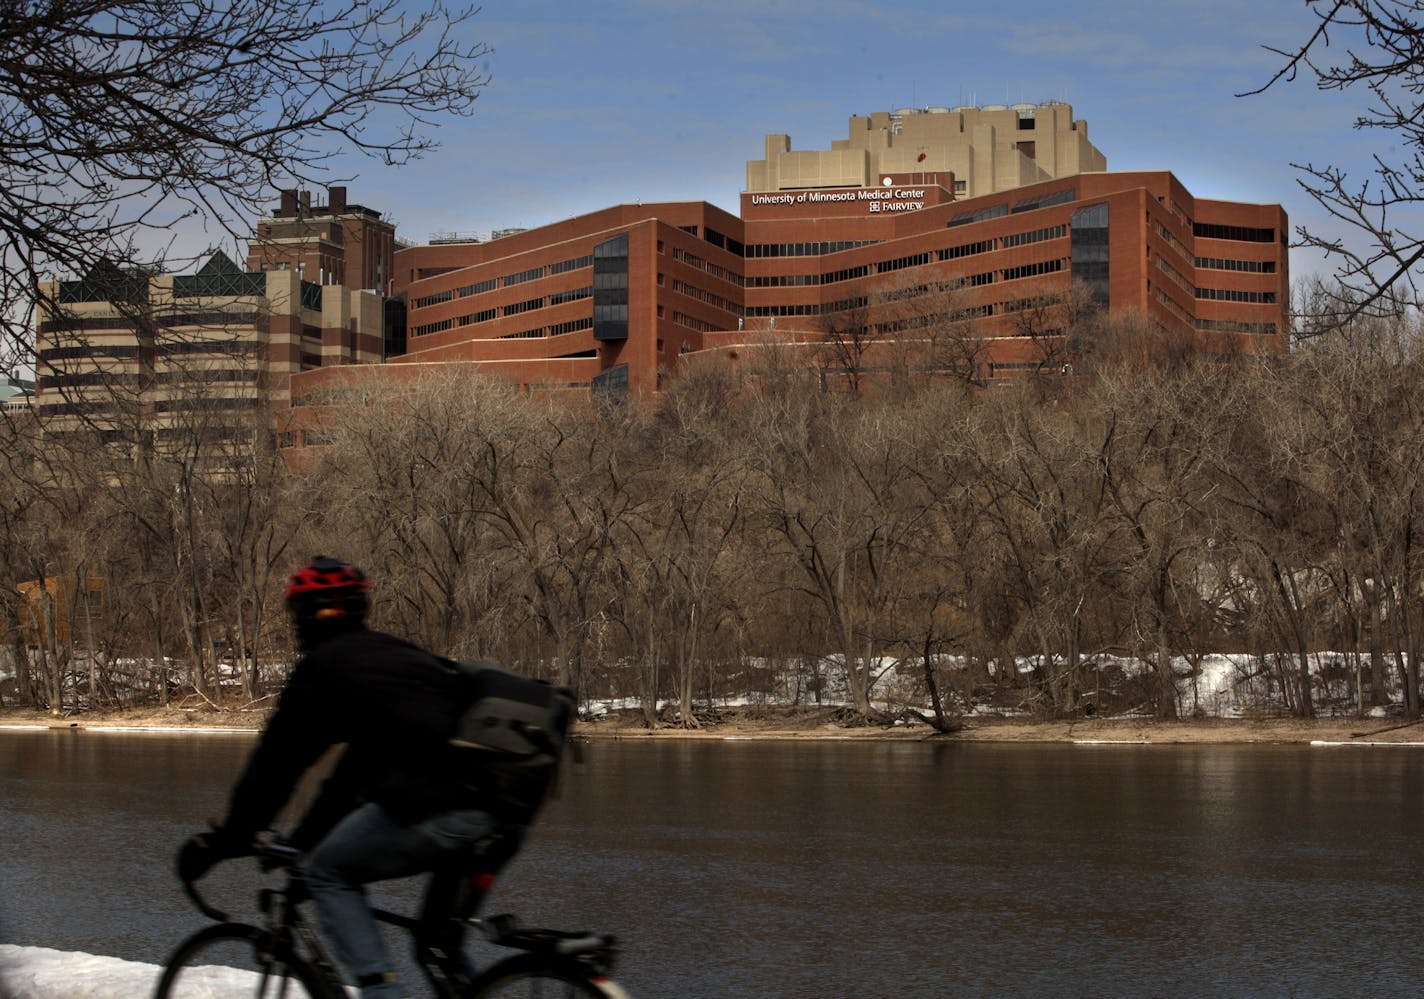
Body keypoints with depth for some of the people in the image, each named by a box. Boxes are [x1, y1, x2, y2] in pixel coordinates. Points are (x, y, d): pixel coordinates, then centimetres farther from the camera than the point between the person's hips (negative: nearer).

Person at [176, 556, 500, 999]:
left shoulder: (321, 668, 9)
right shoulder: (398, 652, 31)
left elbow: (274, 767, 10)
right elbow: (355, 771, 37)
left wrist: (224, 842, 22)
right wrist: (301, 841, 43)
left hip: (428, 807, -7)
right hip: (498, 809, 7)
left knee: (330, 875, 13)